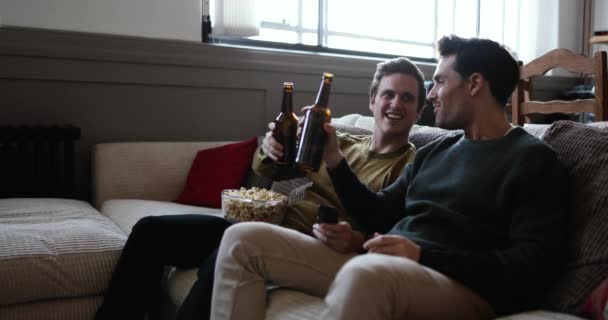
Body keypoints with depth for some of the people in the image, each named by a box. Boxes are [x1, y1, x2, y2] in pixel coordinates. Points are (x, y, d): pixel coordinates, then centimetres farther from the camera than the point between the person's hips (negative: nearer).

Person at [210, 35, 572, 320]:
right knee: (243, 240, -1)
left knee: (366, 273, -44)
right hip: (382, 269, 8)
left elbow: (533, 267, -12)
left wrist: (423, 254, -19)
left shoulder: (533, 160, -1)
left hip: (461, 287, -7)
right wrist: (333, 159, 11)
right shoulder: (436, 150, 22)